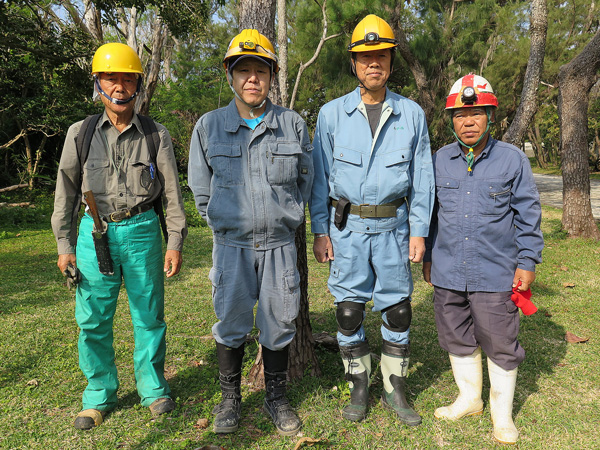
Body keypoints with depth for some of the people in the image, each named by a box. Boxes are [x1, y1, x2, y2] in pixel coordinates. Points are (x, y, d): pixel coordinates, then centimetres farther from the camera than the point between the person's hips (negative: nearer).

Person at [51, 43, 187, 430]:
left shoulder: (157, 135, 2)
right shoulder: (80, 133, 5)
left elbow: (172, 191, 3)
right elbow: (66, 191, 9)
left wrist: (175, 244, -1)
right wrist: (64, 244, 5)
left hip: (142, 230, -1)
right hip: (94, 232, 1)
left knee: (149, 314, 7)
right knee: (93, 318, 6)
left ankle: (153, 388, 26)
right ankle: (100, 394, 25)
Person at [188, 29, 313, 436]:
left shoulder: (294, 124, 2)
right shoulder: (209, 126, 2)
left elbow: (306, 180, 12)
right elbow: (200, 186, 11)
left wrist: (285, 217, 10)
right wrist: (223, 223, 9)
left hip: (280, 244, 0)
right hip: (232, 245, 0)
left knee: (278, 323, 9)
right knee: (231, 322, 8)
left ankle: (277, 398, 29)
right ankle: (230, 399, 29)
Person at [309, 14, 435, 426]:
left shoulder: (412, 114, 5)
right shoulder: (332, 114, 3)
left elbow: (422, 176, 6)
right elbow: (320, 176, 3)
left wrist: (419, 231, 0)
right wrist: (320, 231, -2)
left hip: (392, 226, 1)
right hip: (346, 226, 0)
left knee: (398, 309, 7)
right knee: (349, 309, 5)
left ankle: (395, 390, 26)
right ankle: (359, 388, 25)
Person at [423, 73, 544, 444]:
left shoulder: (513, 159, -2)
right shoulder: (440, 160, 5)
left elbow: (528, 214, 2)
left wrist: (527, 262, -2)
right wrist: (428, 257, 13)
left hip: (494, 273, -3)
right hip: (448, 273, 3)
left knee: (500, 344, 8)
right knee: (458, 340, 15)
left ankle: (502, 413, 29)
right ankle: (469, 399, 37)